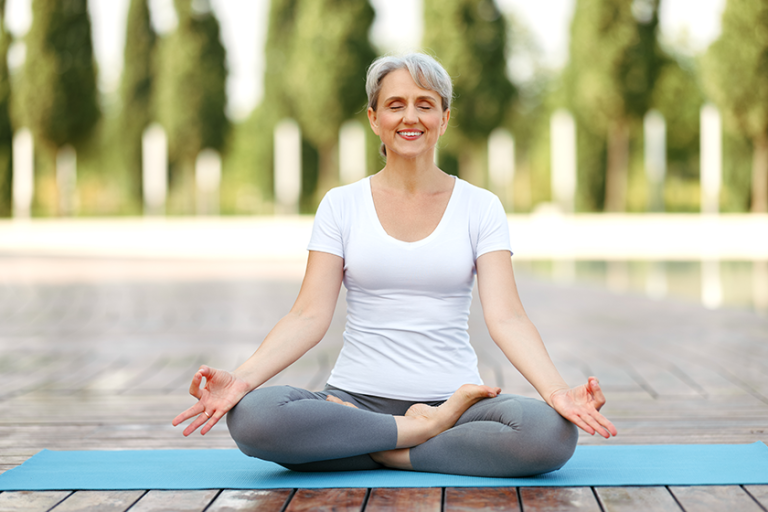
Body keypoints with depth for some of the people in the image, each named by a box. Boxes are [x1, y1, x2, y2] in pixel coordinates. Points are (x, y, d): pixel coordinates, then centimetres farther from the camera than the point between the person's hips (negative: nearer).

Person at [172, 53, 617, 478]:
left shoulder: (480, 208, 6)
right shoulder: (342, 206, 7)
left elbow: (506, 317, -5)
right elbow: (310, 316, -1)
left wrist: (557, 391, -24)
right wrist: (242, 378, -19)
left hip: (453, 397, 0)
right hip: (357, 397, 1)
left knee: (553, 432, -32)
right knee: (250, 416, -31)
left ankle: (387, 453, -15)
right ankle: (427, 431, -15)